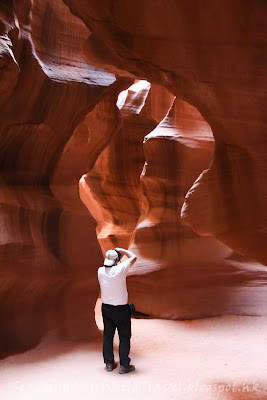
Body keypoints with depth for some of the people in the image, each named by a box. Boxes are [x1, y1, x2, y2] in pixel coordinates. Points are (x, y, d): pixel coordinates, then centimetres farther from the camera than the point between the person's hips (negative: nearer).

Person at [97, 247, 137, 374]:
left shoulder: (100, 271, -7)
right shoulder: (119, 270, -20)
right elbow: (133, 257, -7)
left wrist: (117, 253, 17)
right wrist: (121, 250, 4)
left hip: (106, 308, 5)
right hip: (121, 309, -5)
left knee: (107, 335, 16)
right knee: (124, 337, 8)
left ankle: (109, 363, 26)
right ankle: (124, 365, 15)